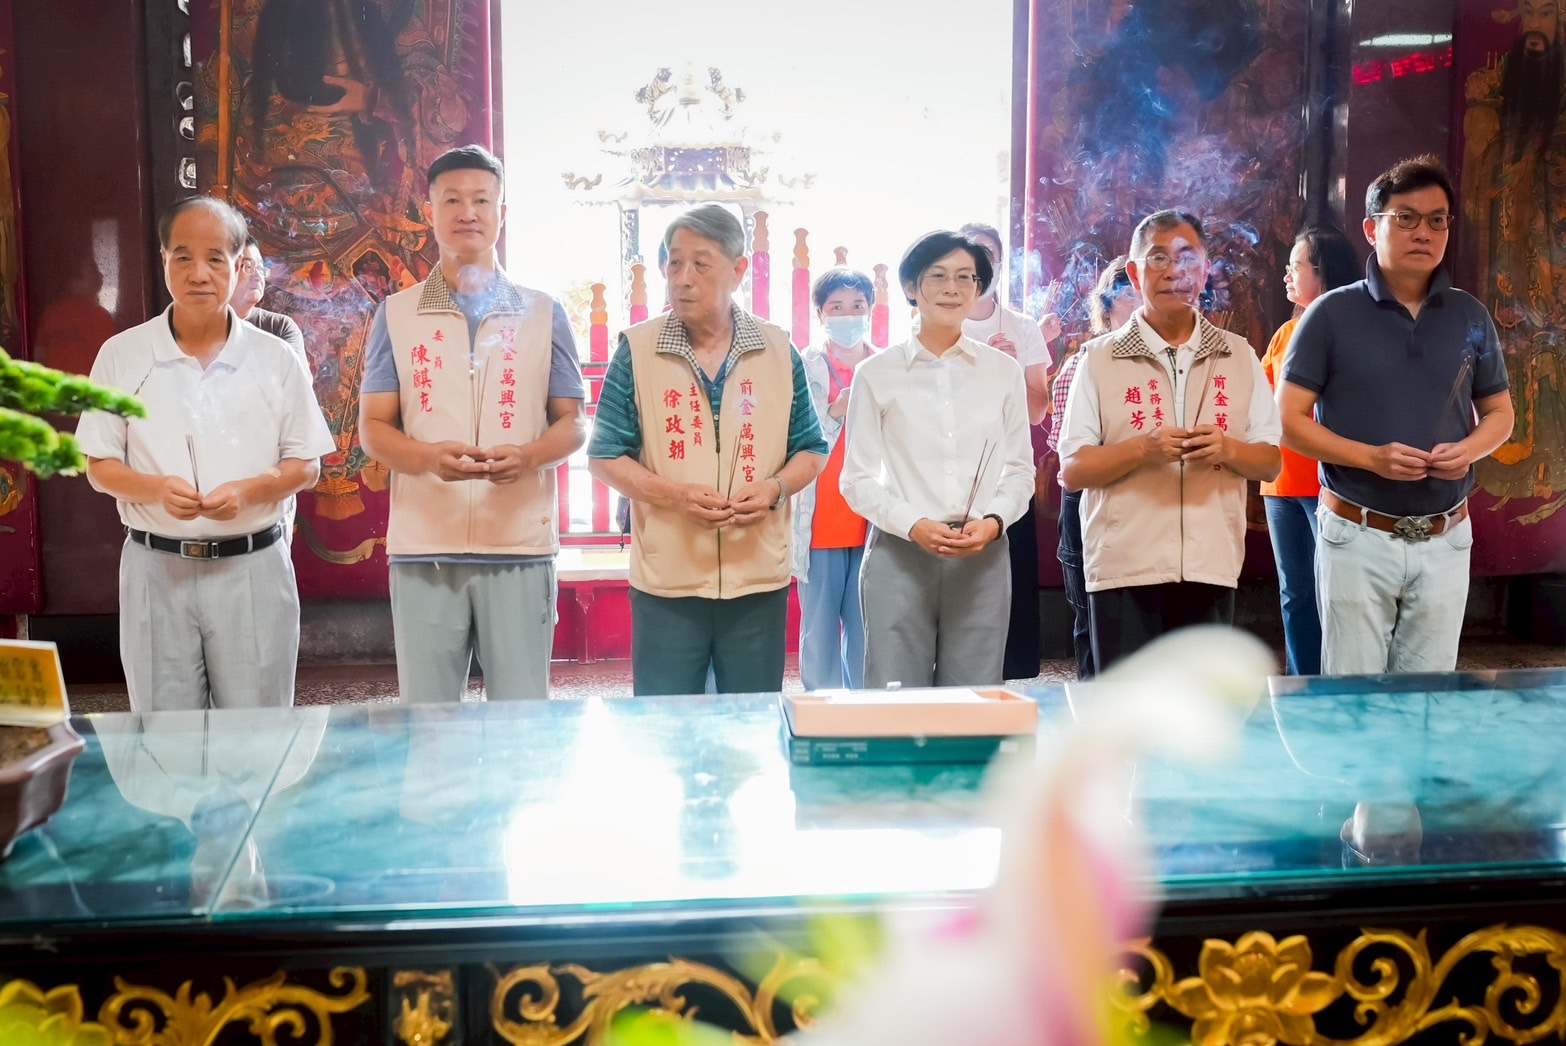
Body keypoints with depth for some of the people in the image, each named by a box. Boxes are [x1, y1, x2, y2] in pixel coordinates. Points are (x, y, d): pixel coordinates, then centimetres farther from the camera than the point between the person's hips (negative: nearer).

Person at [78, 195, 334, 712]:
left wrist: (250, 491, -15)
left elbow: (306, 465, 5)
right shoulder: (122, 355, 4)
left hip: (253, 567, 0)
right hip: (156, 568, 1)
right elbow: (99, 466, 6)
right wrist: (156, 489, -15)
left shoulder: (275, 359, 4)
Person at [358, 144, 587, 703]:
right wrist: (429, 456, -16)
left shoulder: (543, 314, 9)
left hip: (521, 546, 0)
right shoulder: (396, 314, 9)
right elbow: (373, 428, 6)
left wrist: (528, 456, -14)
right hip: (423, 548, 0)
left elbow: (572, 423, 8)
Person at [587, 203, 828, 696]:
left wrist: (775, 488, -10)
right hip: (666, 580, -1)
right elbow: (605, 457, 1)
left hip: (760, 577, 2)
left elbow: (810, 451, 11)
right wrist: (677, 496, -15)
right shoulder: (637, 349, -1)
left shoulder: (779, 351, 4)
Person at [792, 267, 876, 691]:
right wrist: (835, 412, -16)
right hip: (819, 526, -2)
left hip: (874, 525, 2)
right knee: (820, 636, 2)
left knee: (867, 633, 3)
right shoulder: (804, 368, 1)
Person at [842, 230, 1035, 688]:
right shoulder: (876, 373, 3)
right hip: (899, 555, -2)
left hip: (983, 557, 2)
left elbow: (1020, 470, 10)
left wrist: (993, 521, -9)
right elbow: (858, 479, 2)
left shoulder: (1004, 371, 9)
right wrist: (914, 525, -14)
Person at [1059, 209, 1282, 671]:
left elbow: (1270, 461, 12)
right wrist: (1144, 449, -16)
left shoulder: (1239, 356, 13)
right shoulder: (1100, 358, 4)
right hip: (1124, 569, -2)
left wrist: (1227, 449, -9)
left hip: (1211, 567, 2)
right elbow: (1072, 471, 0)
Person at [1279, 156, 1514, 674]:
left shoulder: (1471, 317, 6)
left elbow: (1500, 413, 15)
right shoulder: (1333, 313, -6)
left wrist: (1469, 450, -8)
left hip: (1446, 538, 3)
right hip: (1357, 535, -3)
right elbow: (1288, 420, -7)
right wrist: (1371, 457, -20)